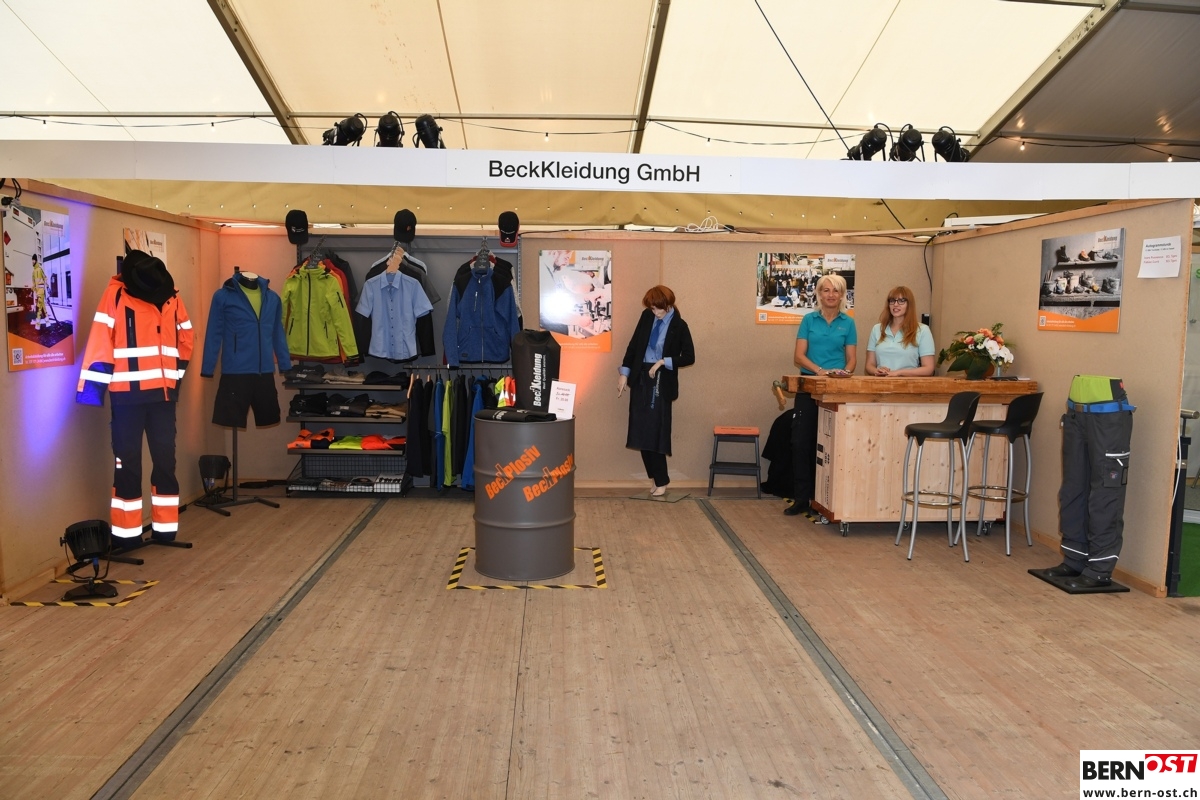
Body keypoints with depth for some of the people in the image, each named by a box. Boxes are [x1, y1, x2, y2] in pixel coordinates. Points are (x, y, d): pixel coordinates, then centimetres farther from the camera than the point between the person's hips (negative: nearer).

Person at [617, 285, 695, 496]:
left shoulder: (679, 326, -8)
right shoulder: (647, 316, 3)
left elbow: (689, 357, -6)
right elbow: (633, 345, 8)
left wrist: (663, 362, -16)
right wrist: (624, 373, 3)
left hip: (661, 381, -5)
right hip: (640, 377, 5)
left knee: (656, 431, -2)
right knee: (641, 430, 6)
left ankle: (661, 481, 10)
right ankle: (656, 477, 18)